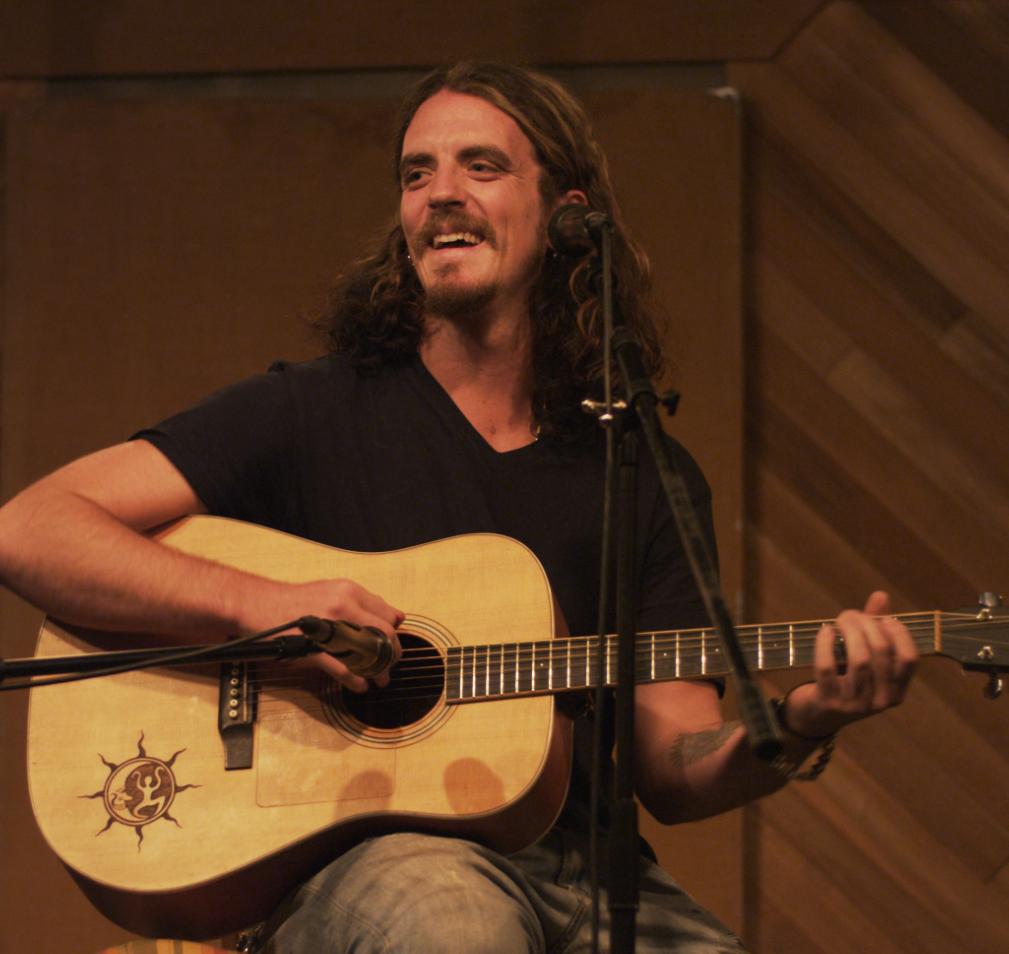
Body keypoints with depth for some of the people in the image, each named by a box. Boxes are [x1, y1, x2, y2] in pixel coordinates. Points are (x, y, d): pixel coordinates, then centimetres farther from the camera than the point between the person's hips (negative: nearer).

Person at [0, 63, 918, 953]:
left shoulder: (650, 477, 14)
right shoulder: (314, 413, 5)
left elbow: (669, 768, 10)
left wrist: (793, 729, -11)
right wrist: (258, 602, -15)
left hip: (574, 863, 4)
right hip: (347, 852, -4)